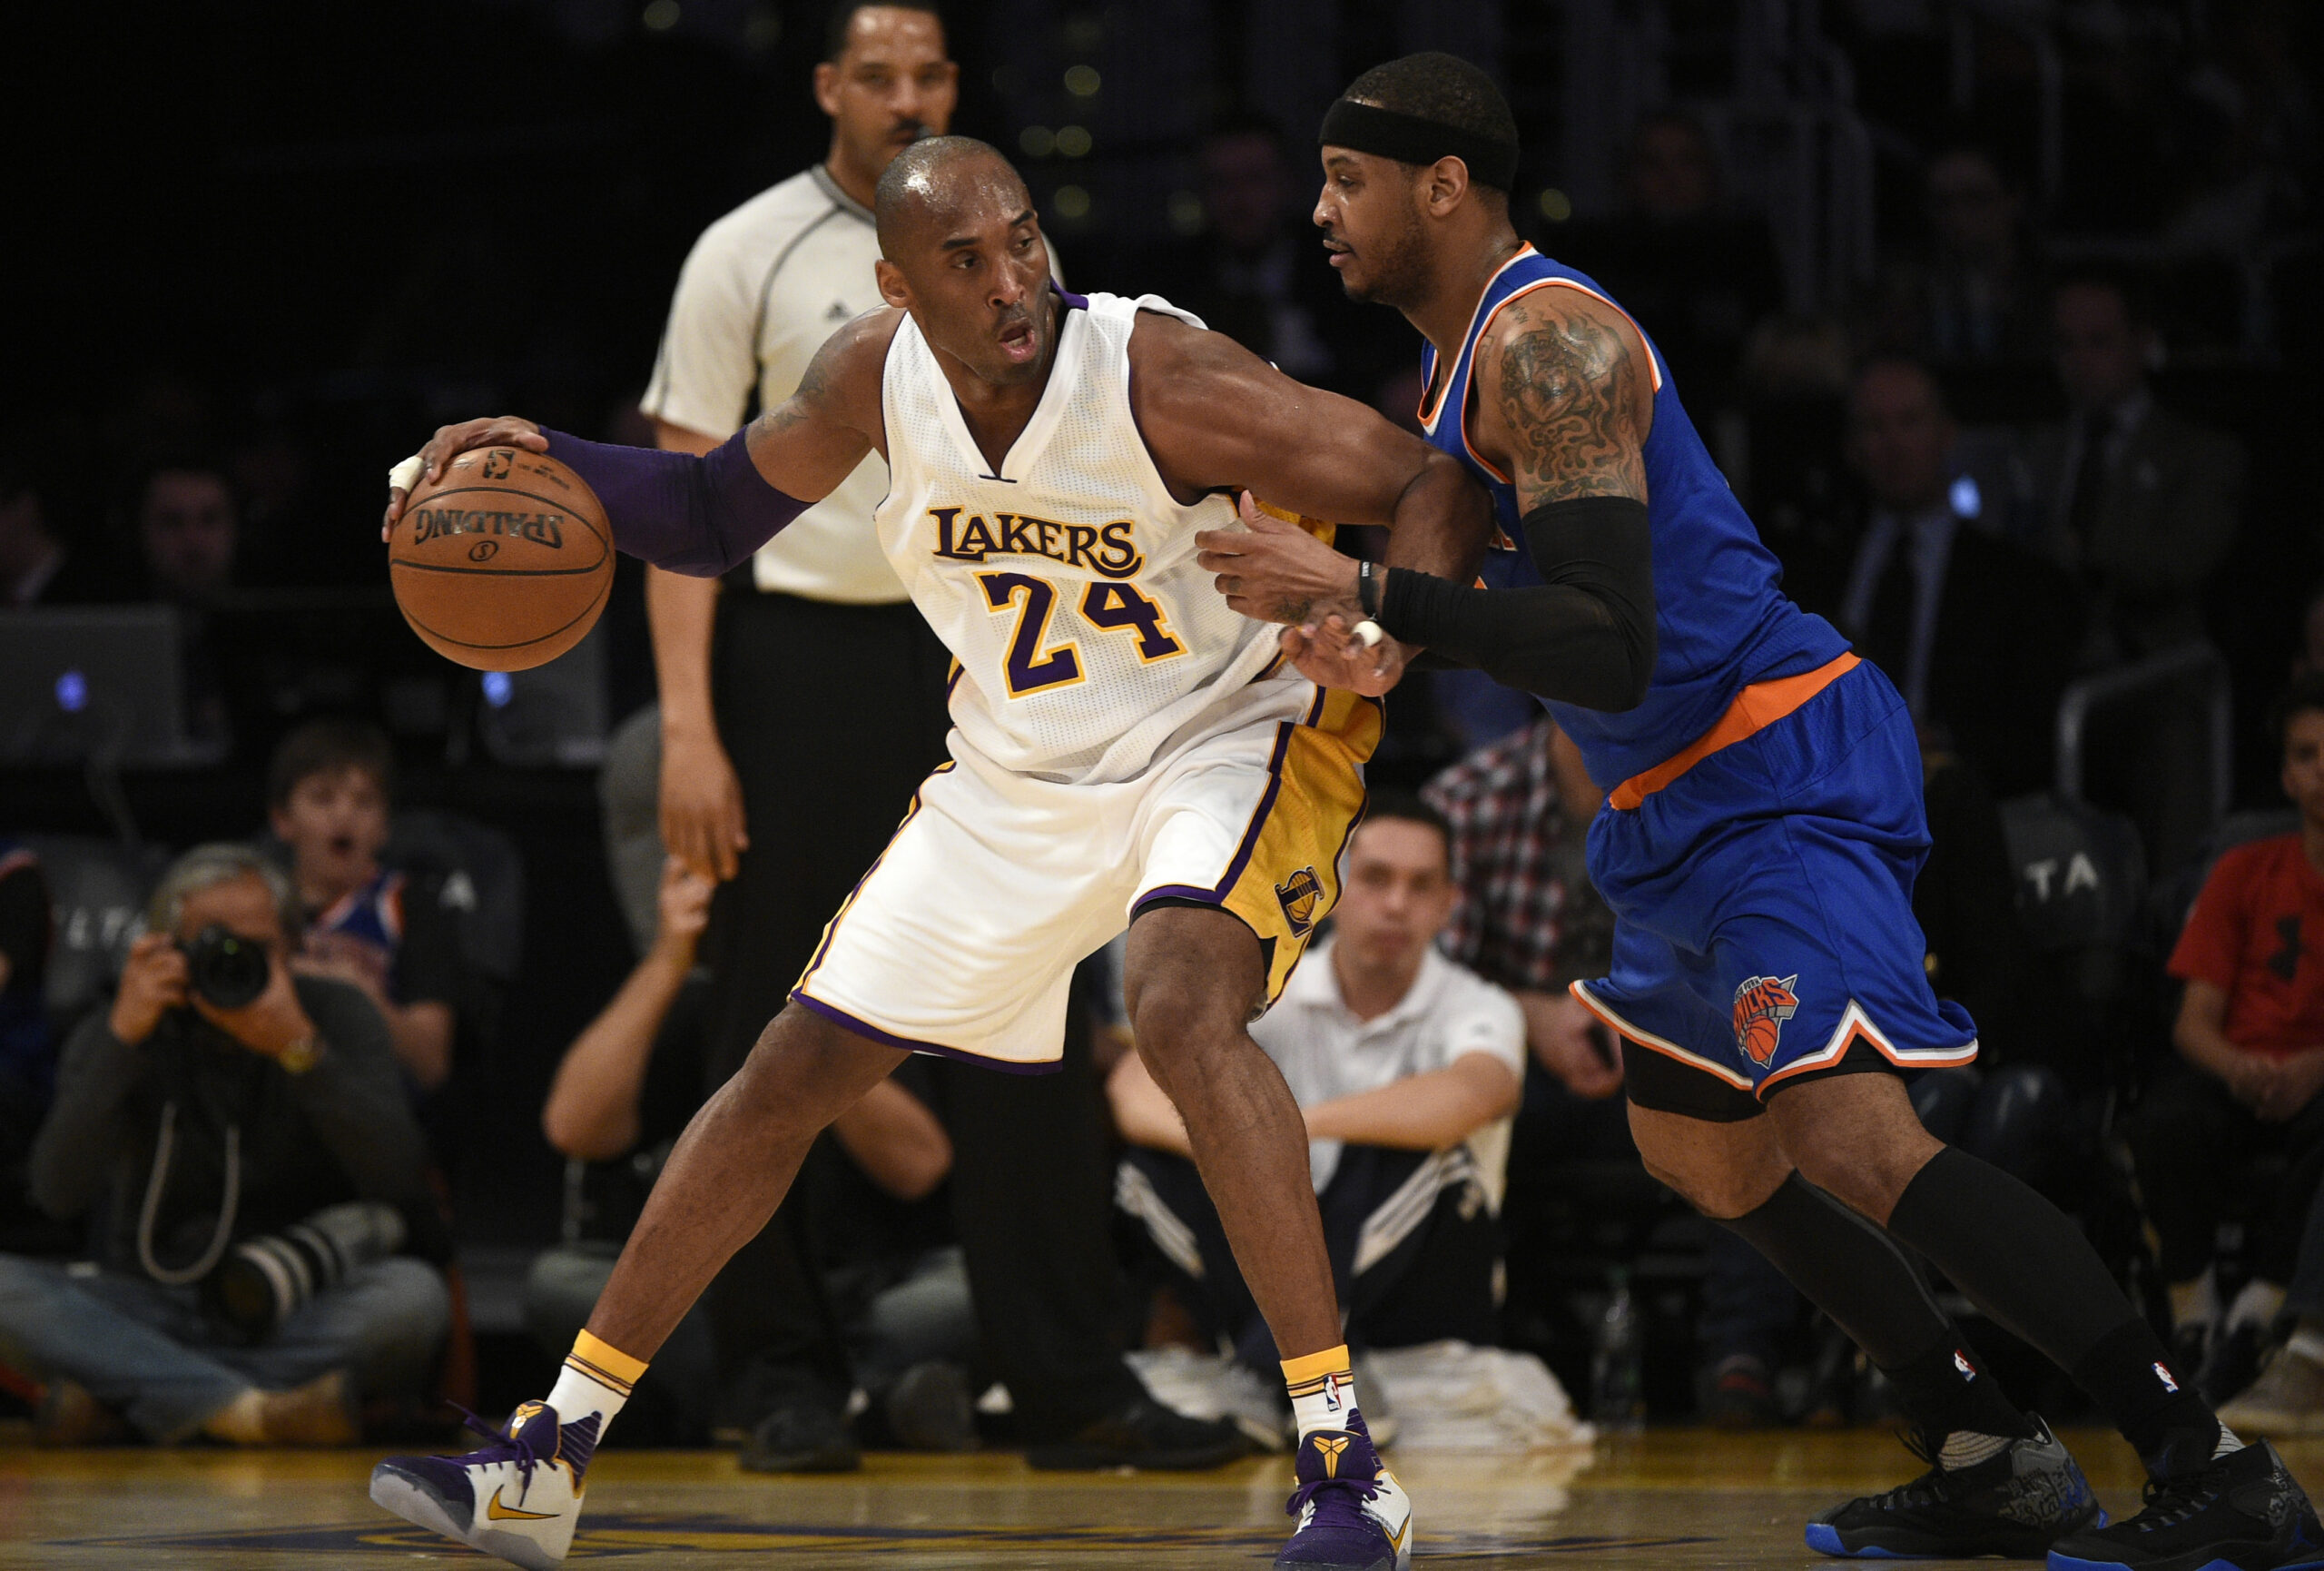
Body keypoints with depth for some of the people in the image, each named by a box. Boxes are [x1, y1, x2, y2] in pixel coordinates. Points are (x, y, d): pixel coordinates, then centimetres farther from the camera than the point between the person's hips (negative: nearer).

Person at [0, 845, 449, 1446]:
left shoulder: (336, 1014, 1)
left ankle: (111, 1401, -31)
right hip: (152, 1314, 0)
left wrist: (299, 1048, -24)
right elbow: (58, 1193, -15)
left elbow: (397, 1178, -14)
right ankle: (247, 1410, -39)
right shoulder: (112, 1037, 1)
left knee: (413, 1295, -33)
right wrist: (122, 1039, -21)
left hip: (303, 1316, 0)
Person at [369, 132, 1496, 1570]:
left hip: (1233, 738, -6)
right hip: (1020, 777, 6)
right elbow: (720, 512, 6)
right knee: (792, 1071, 7)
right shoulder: (877, 374, -12)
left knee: (1180, 1007, -35)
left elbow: (1434, 488, -26)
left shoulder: (1160, 378, -27)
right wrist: (547, 463, -11)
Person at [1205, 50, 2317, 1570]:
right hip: (1692, 801, 12)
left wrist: (1368, 595, -28)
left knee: (1849, 1138, -24)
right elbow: (1551, 601, 28)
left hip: (1785, 772, -12)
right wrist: (1394, 641, 9)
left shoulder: (1545, 342, -19)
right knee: (1698, 1144, 22)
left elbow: (1611, 654, -28)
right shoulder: (1467, 356, 15)